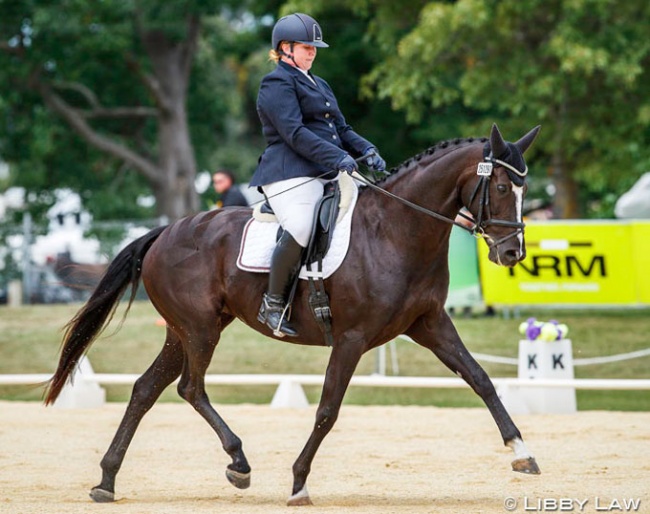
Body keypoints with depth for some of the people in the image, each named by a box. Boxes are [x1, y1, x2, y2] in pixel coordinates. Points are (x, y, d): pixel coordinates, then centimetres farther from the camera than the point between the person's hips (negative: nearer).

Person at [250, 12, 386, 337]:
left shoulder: (319, 85, 28)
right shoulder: (277, 84, -2)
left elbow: (341, 128, 25)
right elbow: (294, 133, -15)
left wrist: (366, 151, 4)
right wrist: (336, 156, -25)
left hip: (327, 176, 10)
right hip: (291, 174, -10)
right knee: (300, 232, -31)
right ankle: (273, 304, -18)